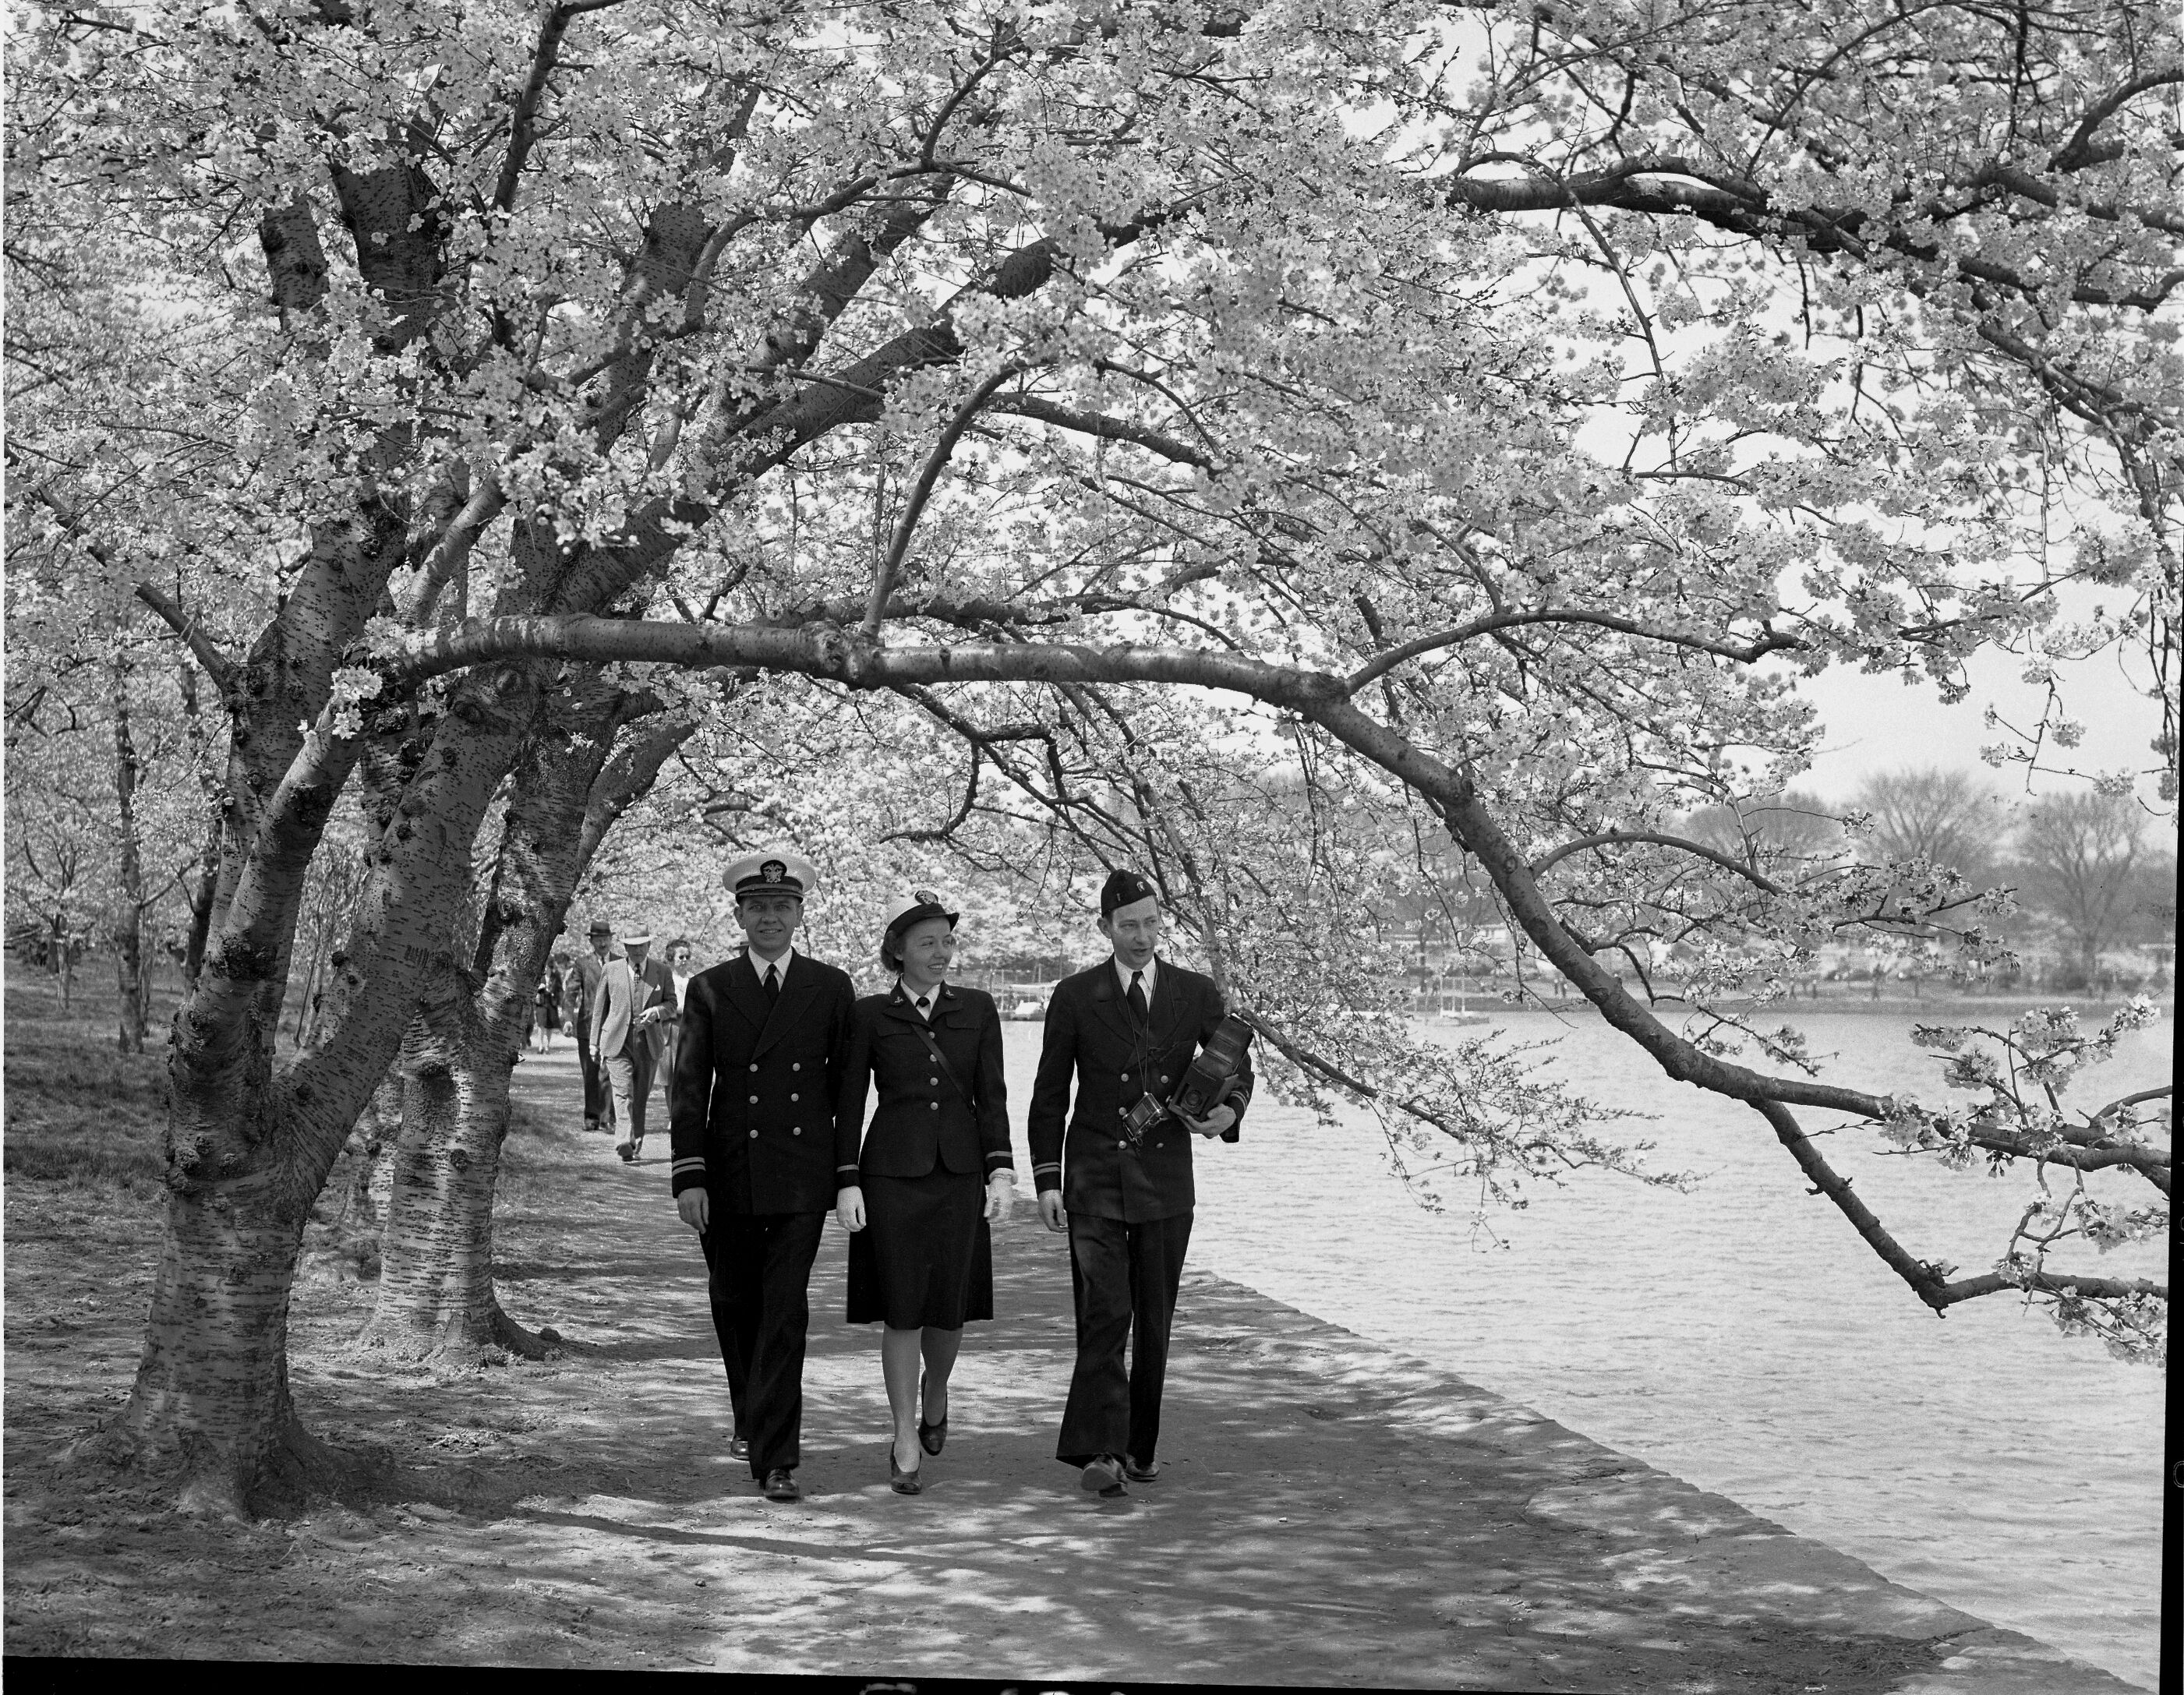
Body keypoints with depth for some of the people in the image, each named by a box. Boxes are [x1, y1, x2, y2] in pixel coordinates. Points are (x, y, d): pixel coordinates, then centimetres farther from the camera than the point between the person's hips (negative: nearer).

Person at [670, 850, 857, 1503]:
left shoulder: (831, 989, 4)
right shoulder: (709, 990, 3)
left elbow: (844, 1082, 10)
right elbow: (688, 1089, 0)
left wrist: (843, 1165, 10)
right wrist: (689, 1176, -8)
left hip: (801, 1175, -1)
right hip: (729, 1175, 1)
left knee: (785, 1310, -9)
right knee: (734, 1303, 13)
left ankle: (776, 1456, -8)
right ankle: (752, 1419, 38)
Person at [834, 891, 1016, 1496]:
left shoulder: (977, 1010, 6)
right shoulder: (870, 1015, 2)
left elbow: (992, 1096, 5)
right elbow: (849, 1102, 2)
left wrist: (1001, 1171, -5)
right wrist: (846, 1183, -4)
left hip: (959, 1172, 2)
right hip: (892, 1172, -2)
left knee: (948, 1307, 5)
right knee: (900, 1309, -3)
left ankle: (935, 1395, 36)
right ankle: (905, 1440, 6)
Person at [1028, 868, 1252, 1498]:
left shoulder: (1196, 993, 6)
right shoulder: (1075, 996, 2)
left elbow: (1238, 1069, 15)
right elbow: (1049, 1096, 5)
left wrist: (1230, 1109, -9)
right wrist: (1047, 1179, -3)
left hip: (1166, 1180, 2)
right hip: (1095, 1178, -2)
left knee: (1154, 1321, 6)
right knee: (1105, 1314, -13)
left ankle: (1139, 1446, 18)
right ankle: (1101, 1451, -15)